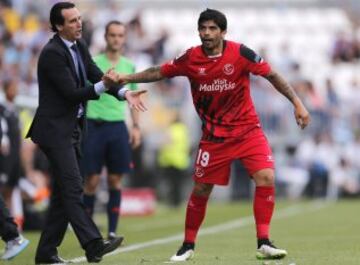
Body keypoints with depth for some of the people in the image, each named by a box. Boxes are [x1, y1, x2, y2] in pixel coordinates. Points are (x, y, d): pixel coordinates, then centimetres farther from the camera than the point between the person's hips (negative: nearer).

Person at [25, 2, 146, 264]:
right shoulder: (52, 53, -17)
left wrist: (124, 92, -14)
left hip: (73, 129, 9)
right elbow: (72, 93, -20)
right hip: (55, 130, -9)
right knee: (73, 187, -14)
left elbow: (96, 75, 3)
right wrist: (103, 85, -33)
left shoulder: (80, 46, 9)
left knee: (63, 191, 9)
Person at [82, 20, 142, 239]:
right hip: (94, 125, -3)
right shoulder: (93, 63, -1)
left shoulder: (129, 66, 10)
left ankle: (112, 231, 7)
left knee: (115, 180, 2)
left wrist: (136, 127, 10)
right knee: (92, 180, -3)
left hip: (118, 125, 3)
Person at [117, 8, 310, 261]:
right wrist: (127, 78, -5)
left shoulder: (239, 53, -13)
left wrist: (297, 102, -10)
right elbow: (159, 72, 5)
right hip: (214, 135, 1)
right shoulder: (191, 59, -6)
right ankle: (188, 245, 22)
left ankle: (264, 243, -13)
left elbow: (272, 75, -7)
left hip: (247, 129, -1)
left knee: (266, 177, -19)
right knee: (201, 189, 4)